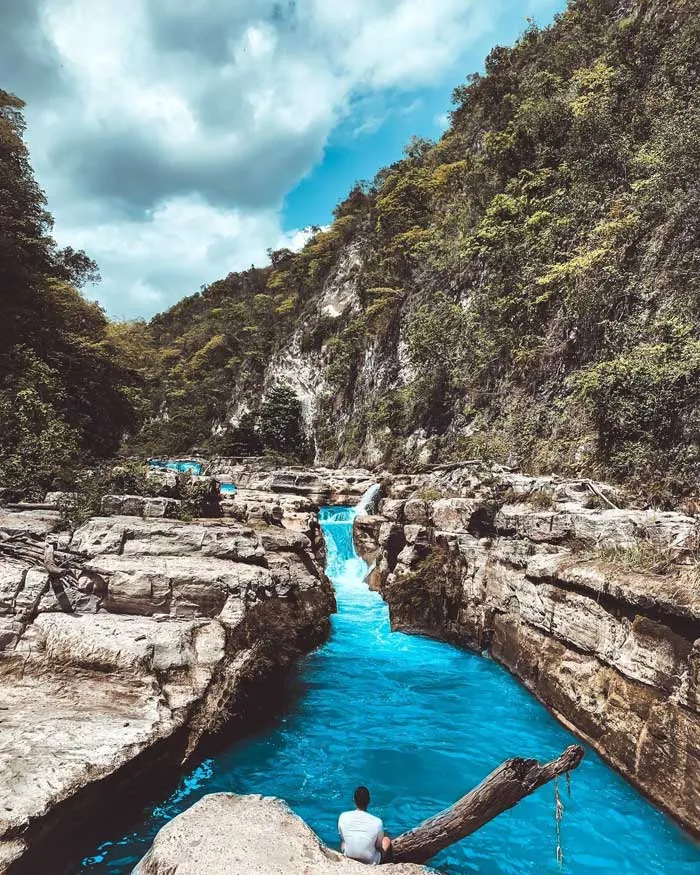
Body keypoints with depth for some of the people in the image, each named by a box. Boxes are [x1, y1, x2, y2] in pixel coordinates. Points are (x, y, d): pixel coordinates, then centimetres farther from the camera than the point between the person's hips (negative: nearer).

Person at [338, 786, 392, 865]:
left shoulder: (343, 817, -20)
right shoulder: (377, 822, -27)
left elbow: (343, 839, -3)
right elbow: (379, 846, -10)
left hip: (349, 857, 2)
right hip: (371, 862, -2)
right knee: (387, 839, 25)